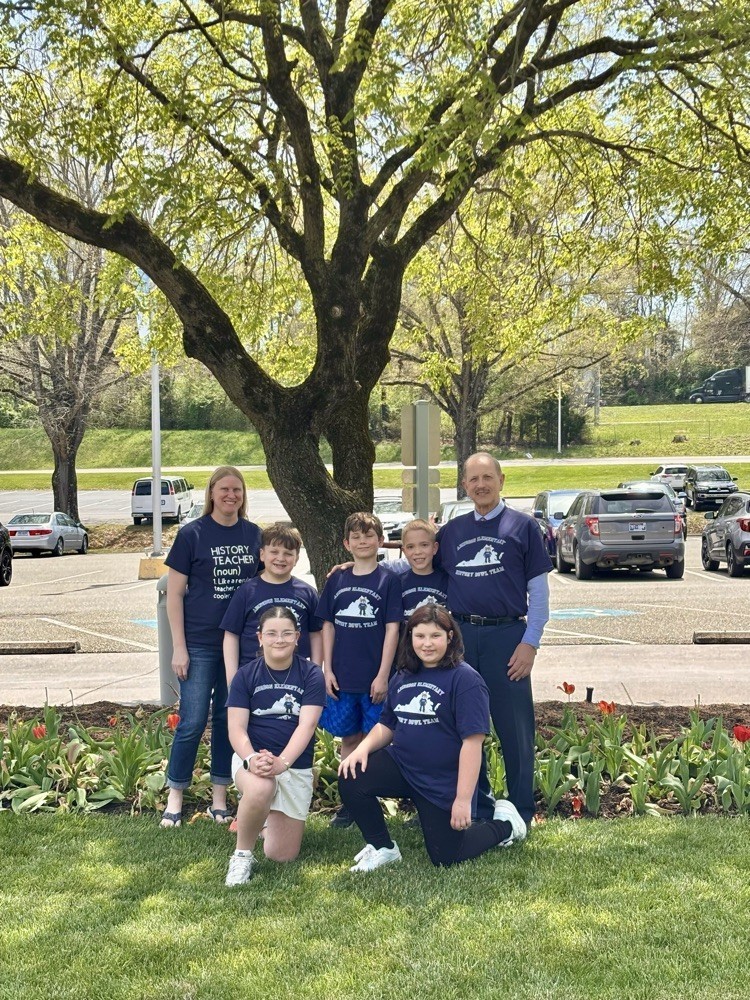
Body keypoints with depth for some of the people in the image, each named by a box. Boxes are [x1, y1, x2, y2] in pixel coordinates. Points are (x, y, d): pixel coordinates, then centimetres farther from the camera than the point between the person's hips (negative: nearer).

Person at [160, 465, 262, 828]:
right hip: (200, 644, -3)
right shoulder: (192, 534, -5)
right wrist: (179, 647, -9)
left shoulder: (254, 534, 4)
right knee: (192, 722, -2)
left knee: (230, 719, 10)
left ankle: (219, 798, 22)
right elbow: (174, 594, -4)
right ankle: (174, 798, 14)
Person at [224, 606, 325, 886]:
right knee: (260, 790, -39)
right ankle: (242, 855, -13)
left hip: (296, 765, 1)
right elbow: (236, 729, -7)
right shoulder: (246, 675, -2)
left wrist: (281, 763, -31)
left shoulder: (311, 675, -4)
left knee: (282, 855, 2)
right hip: (252, 756, -1)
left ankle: (268, 816, 36)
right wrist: (252, 759, -29)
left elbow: (306, 725, -15)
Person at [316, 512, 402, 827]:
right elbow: (328, 626, 9)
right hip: (342, 678, 3)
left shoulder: (388, 581, -3)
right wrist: (327, 670, 2)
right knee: (348, 739, 11)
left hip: (374, 679, -3)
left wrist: (383, 675, -11)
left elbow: (392, 629, -6)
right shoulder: (336, 580, 6)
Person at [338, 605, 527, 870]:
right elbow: (386, 726, 14)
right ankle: (382, 848, 4)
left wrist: (463, 799, -23)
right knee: (351, 778, -18)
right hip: (401, 765, 5)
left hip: (444, 783, -5)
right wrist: (363, 748, -8)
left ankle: (505, 824, 29)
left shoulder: (465, 679, -16)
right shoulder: (402, 678, 5)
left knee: (446, 857, 2)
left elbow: (472, 742, -20)